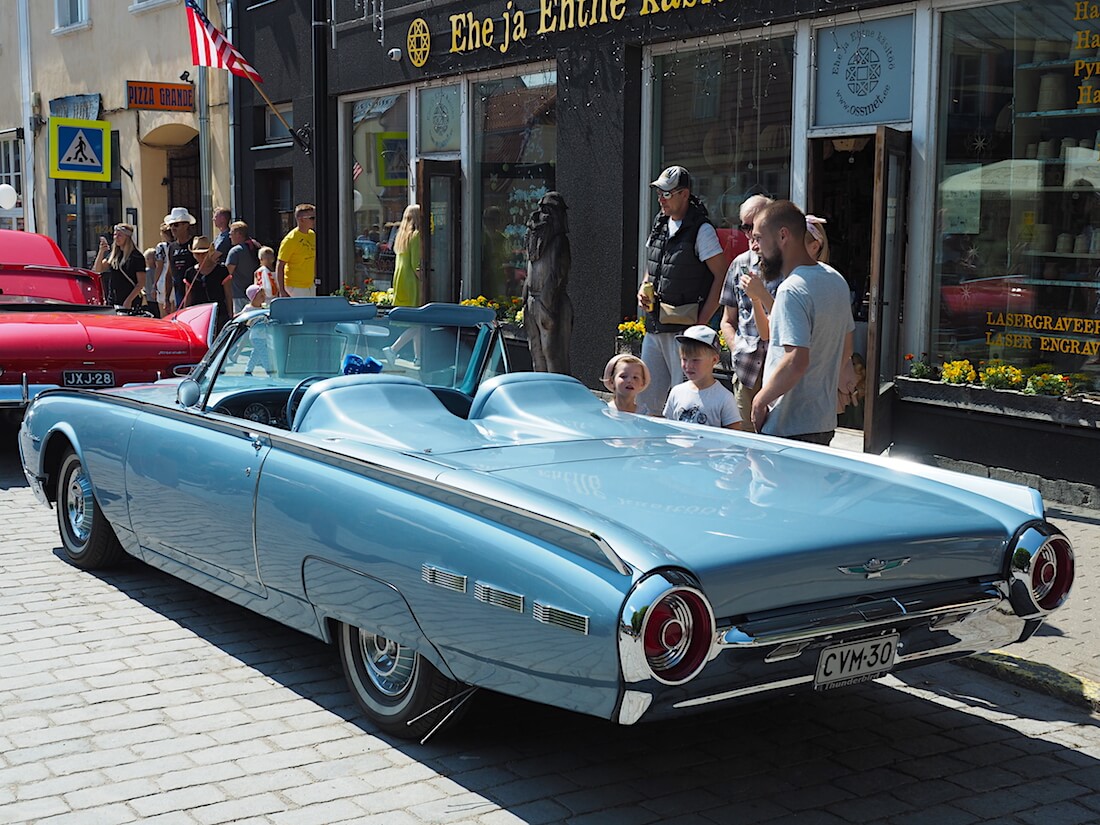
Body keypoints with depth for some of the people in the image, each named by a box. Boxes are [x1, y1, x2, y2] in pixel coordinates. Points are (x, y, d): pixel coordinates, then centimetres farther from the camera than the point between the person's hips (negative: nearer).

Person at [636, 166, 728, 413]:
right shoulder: (660, 224, 13)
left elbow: (721, 275, -12)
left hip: (684, 327, -7)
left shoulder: (701, 230, -10)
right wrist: (643, 289, 4)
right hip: (654, 324, 8)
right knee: (646, 393, 11)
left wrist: (701, 322, -15)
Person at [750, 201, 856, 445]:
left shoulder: (792, 290, -20)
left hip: (790, 428, -10)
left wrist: (760, 399, -15)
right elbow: (846, 344, 22)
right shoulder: (836, 279, 10)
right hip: (825, 422, 10)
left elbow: (796, 362, -27)